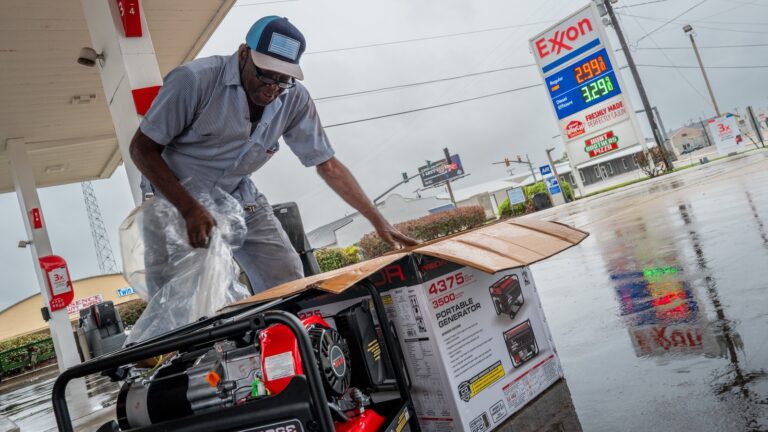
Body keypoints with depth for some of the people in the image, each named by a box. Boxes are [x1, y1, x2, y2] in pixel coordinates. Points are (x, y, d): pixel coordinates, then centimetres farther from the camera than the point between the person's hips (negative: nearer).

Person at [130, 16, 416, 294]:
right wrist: (189, 209, -30)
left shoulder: (294, 99, -15)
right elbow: (142, 148, -17)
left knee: (289, 283, -5)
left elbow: (327, 164, -7)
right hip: (175, 198, -3)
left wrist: (378, 221, -12)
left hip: (238, 198, 3)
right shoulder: (195, 80, -25)